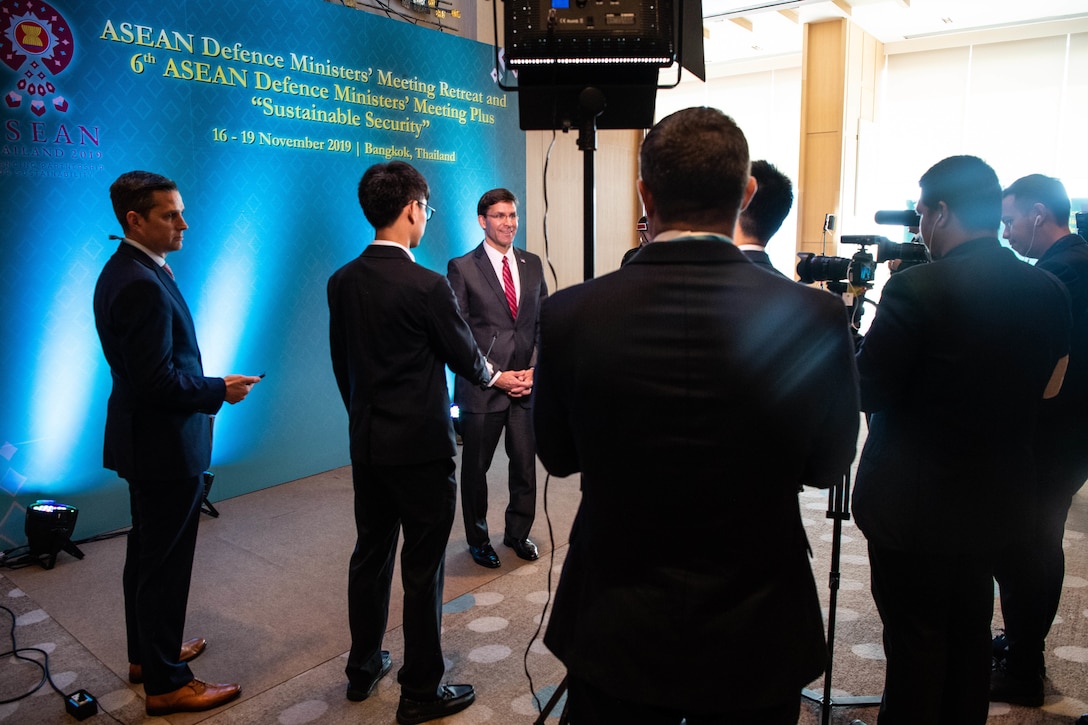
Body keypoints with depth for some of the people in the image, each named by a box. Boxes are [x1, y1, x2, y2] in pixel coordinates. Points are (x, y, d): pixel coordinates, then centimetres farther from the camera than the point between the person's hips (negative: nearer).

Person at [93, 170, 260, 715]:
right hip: (164, 445, -11)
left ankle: (147, 653, 39)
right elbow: (159, 381, -27)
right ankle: (166, 683, 18)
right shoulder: (143, 285, -24)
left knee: (148, 553, 22)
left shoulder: (124, 271, 8)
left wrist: (206, 390, 11)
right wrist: (220, 391, -15)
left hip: (146, 441, 11)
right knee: (165, 562, 2)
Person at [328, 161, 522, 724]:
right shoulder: (427, 286, -18)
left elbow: (341, 362, 10)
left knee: (371, 554, 19)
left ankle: (363, 669, 36)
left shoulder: (342, 282, 2)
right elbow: (465, 359, -8)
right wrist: (491, 376, 14)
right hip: (421, 446, -7)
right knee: (423, 568, 5)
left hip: (366, 442, 7)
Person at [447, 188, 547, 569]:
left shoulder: (532, 264, 9)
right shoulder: (462, 268, -5)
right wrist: (495, 375, -12)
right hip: (482, 386, -3)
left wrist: (534, 369, -3)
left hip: (527, 384, 4)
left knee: (525, 466, 10)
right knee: (476, 469, 10)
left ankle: (518, 533, 32)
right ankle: (478, 540, 30)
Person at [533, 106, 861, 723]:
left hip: (614, 636, 0)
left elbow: (558, 457, -2)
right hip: (755, 645, 1)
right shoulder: (814, 316, -18)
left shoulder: (571, 315, -18)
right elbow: (828, 466, -3)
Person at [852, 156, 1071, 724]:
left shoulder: (916, 288, -21)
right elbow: (1047, 387, 11)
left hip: (915, 503, -7)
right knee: (970, 634, 22)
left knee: (914, 642, 8)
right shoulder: (1048, 291, 1)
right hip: (995, 500, 7)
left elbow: (865, 390, -17)